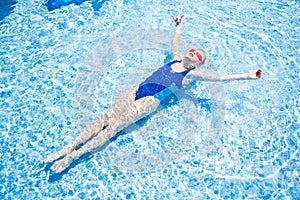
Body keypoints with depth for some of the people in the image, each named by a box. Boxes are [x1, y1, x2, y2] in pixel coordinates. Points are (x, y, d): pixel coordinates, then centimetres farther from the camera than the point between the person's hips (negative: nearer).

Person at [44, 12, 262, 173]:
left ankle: (74, 156, -23)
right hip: (137, 91, 6)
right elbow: (175, 43, 37)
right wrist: (178, 25, 52)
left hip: (149, 102, -6)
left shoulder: (191, 74, 4)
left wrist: (246, 76, -9)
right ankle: (69, 147, -11)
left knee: (114, 127, -19)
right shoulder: (176, 59, 20)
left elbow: (219, 78, -3)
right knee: (105, 119, -9)